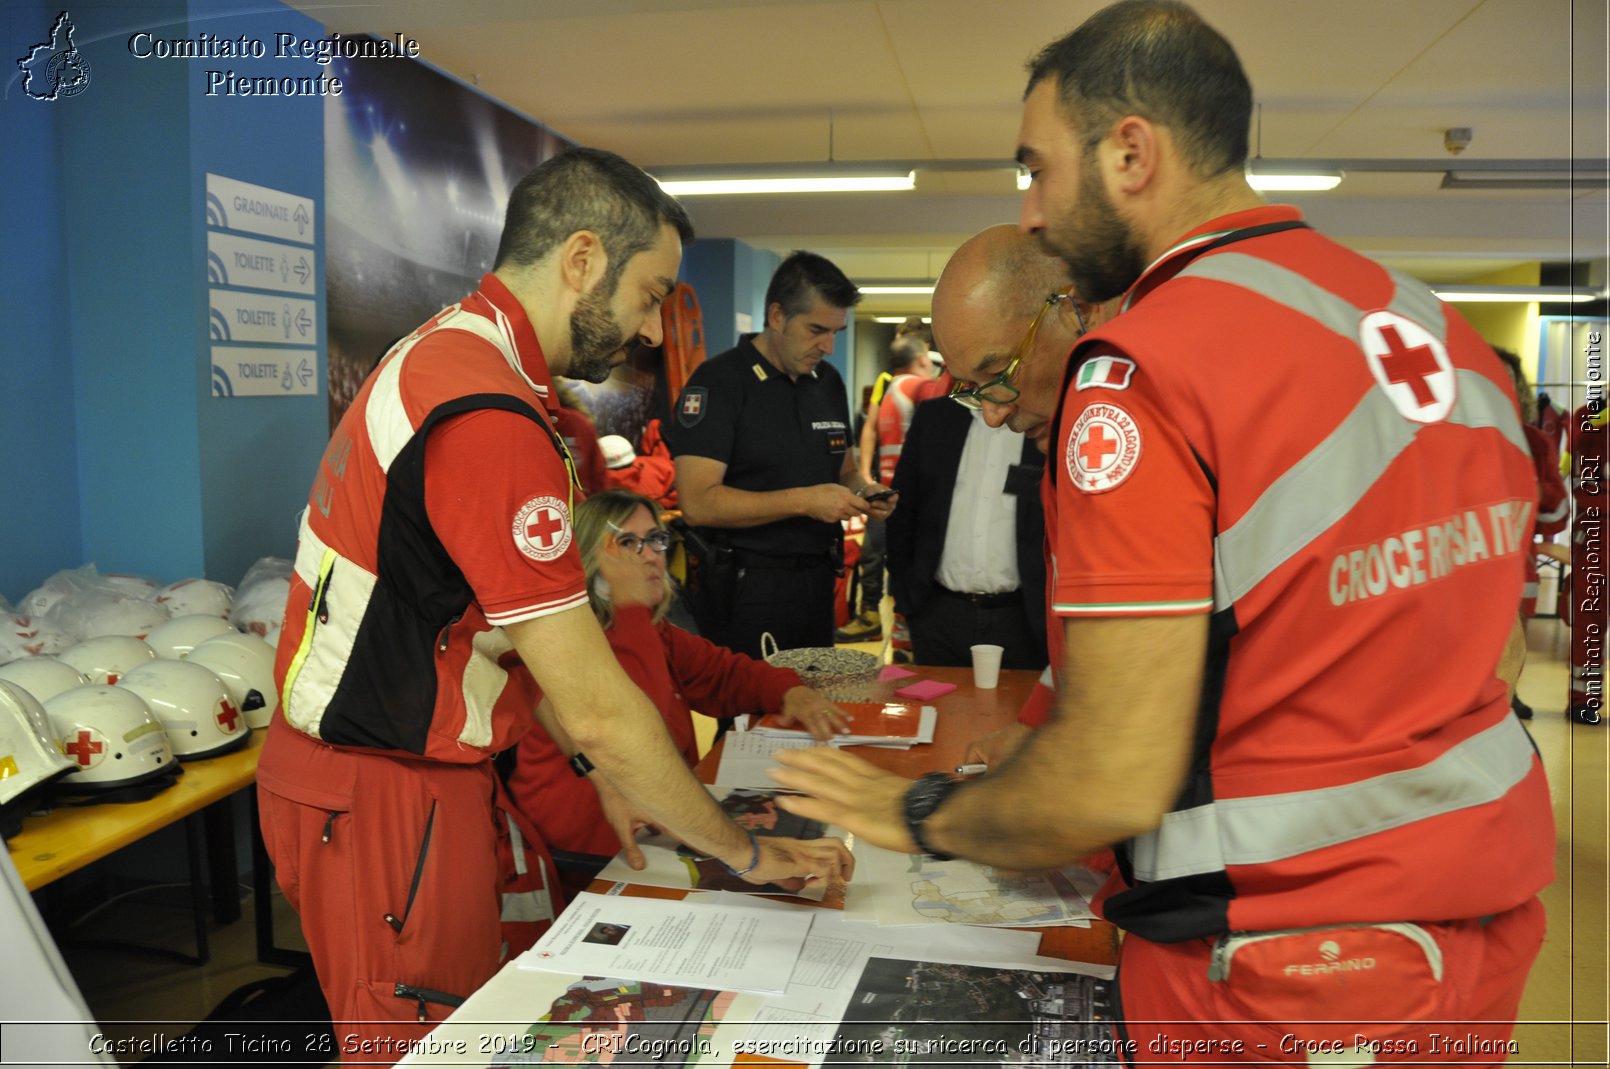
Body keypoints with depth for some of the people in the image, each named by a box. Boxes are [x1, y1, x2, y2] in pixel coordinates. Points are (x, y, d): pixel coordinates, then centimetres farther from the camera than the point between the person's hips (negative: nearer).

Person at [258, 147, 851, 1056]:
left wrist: (604, 770, 12)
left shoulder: (444, 354, 8)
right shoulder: (489, 418, -26)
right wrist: (746, 852, -11)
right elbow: (597, 706, -24)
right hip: (386, 802, -9)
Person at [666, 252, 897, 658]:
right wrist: (804, 501, -23)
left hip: (817, 584, 7)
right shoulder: (718, 382, -12)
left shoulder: (829, 382, 10)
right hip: (745, 589, -7)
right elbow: (698, 503, -20)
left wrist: (864, 491, -2)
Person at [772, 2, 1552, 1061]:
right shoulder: (1442, 325, 3)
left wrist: (920, 813, -6)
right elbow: (1499, 654, 11)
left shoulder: (1146, 369, -21)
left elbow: (1111, 785, -24)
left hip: (1279, 983, -8)